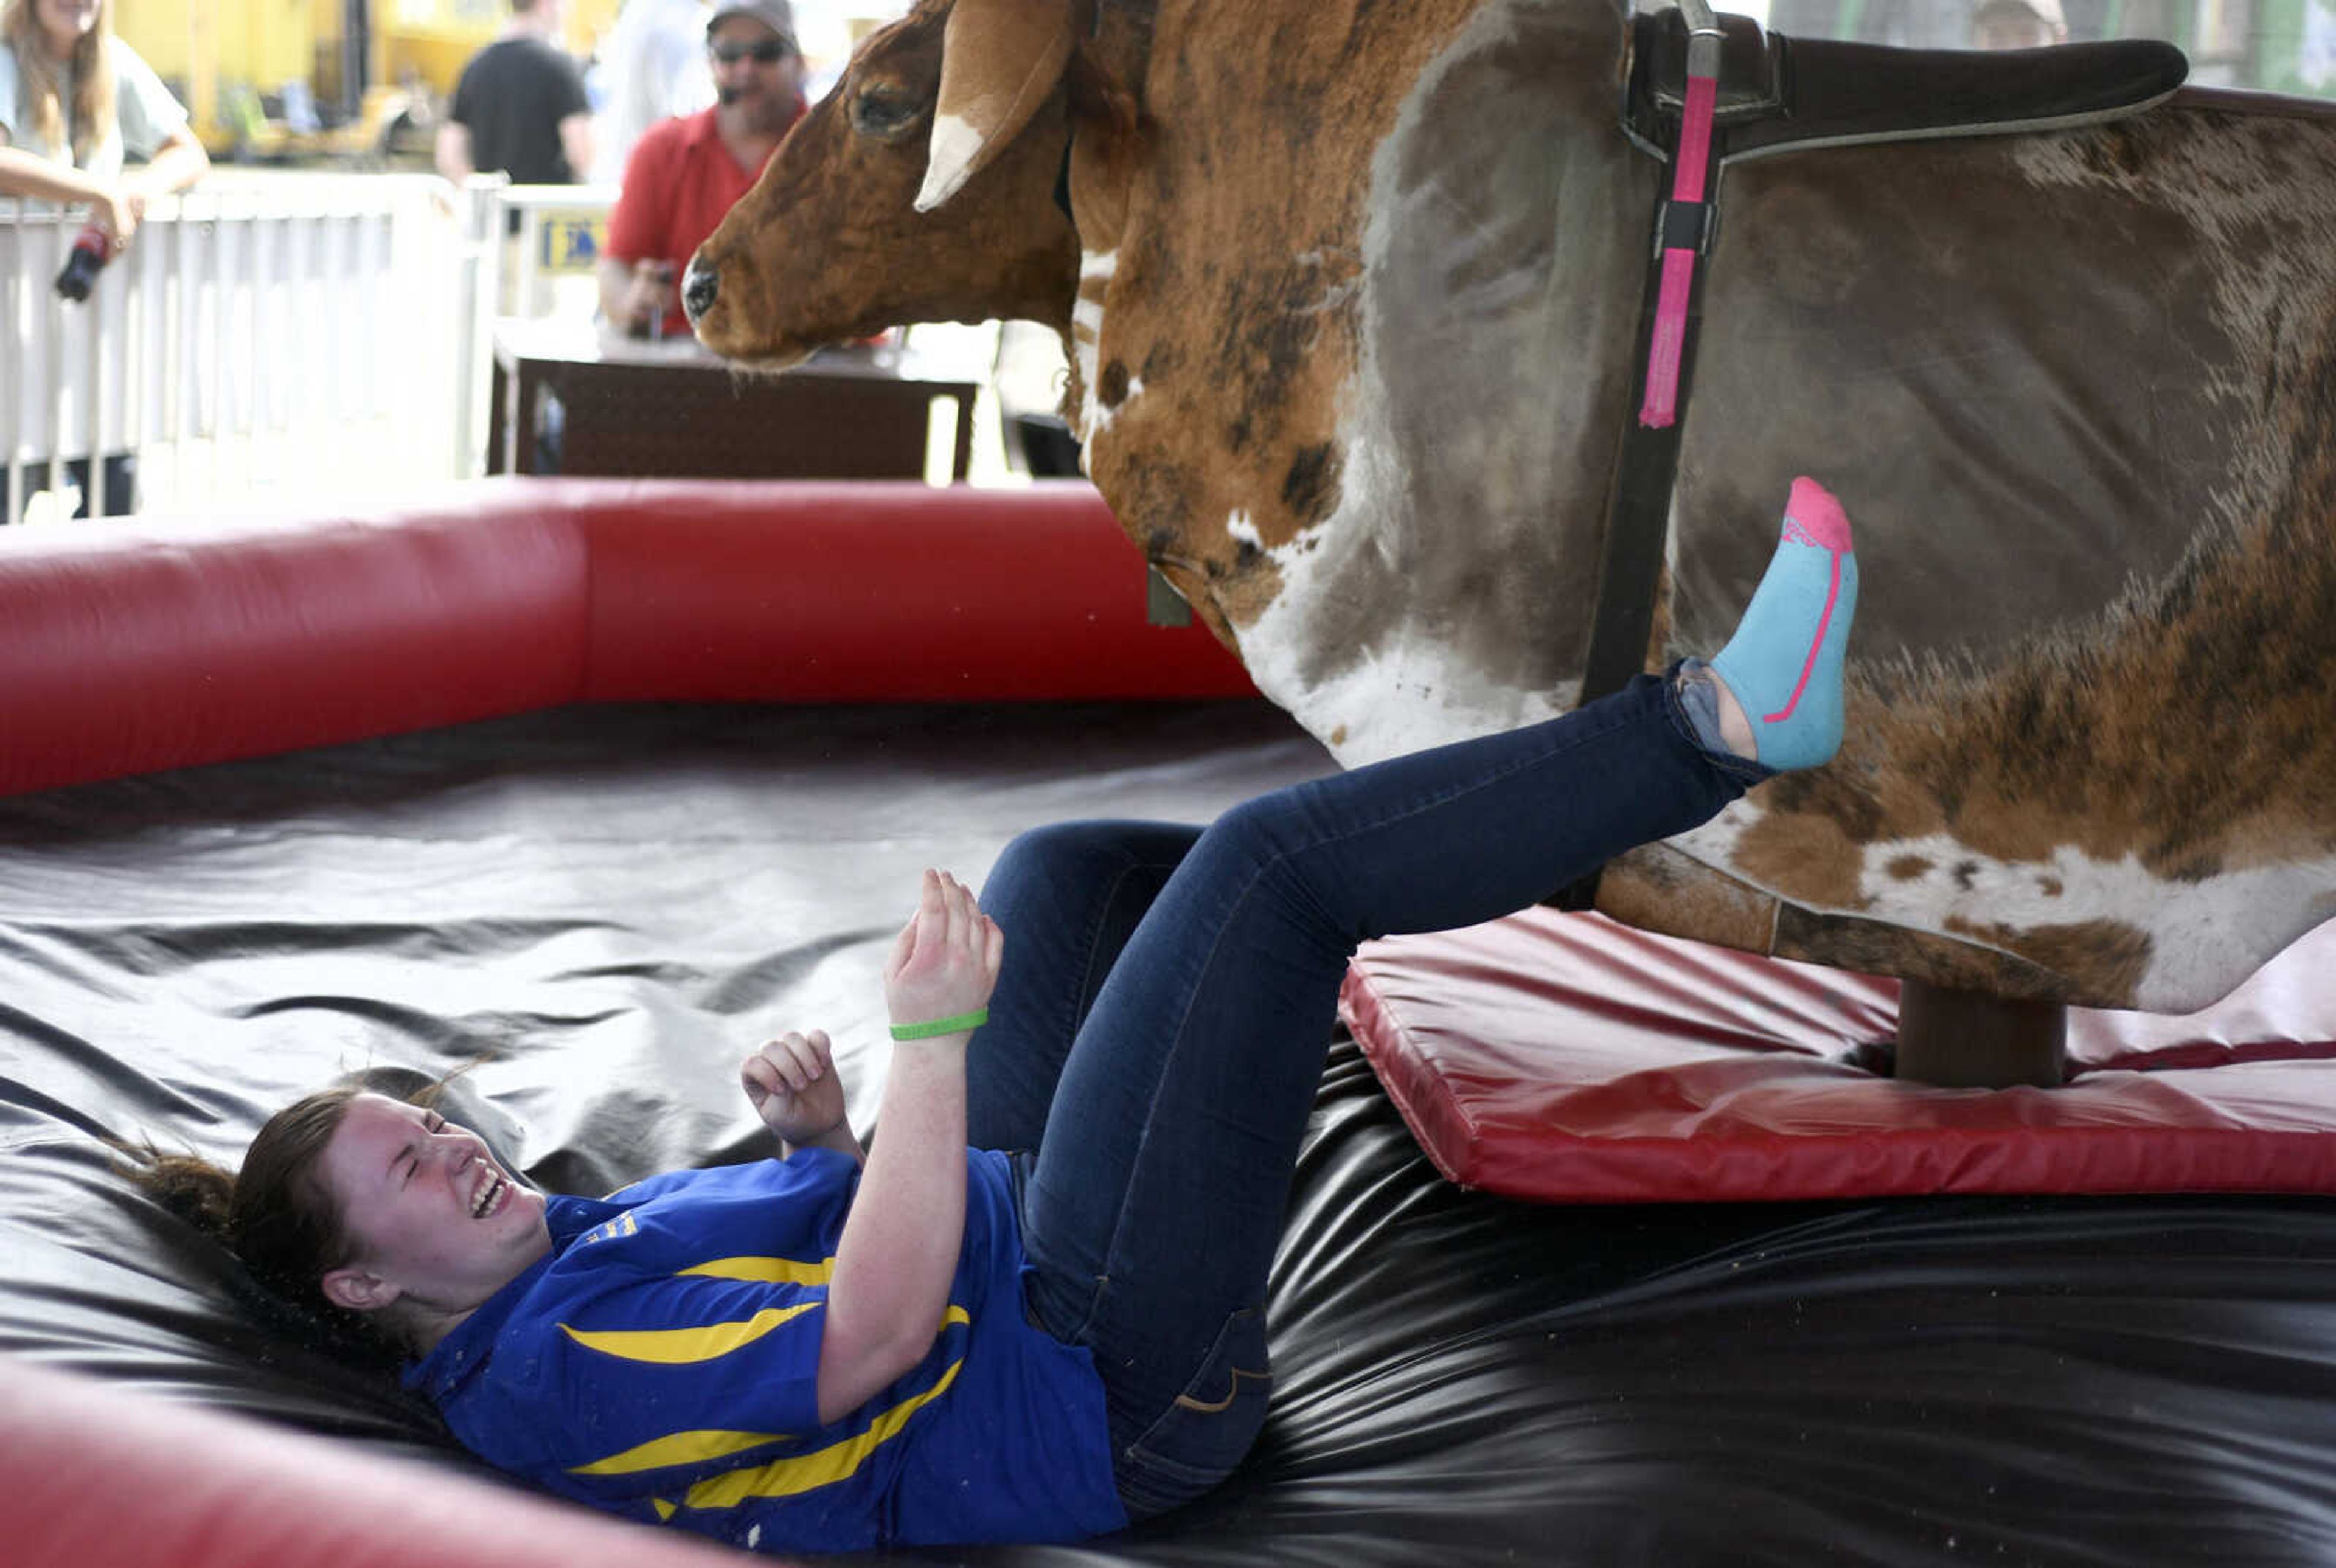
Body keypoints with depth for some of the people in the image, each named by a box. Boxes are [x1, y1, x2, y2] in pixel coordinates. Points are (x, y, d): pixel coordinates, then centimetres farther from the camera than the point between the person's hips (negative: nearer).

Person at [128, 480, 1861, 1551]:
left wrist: (823, 1137, 2)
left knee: (1063, 867, 23)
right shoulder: (542, 1379, -17)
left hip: (1034, 1260, 10)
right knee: (1271, 855, -17)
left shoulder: (582, 1241, 14)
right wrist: (931, 1039, -26)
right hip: (1116, 1374, -10)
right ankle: (1723, 722, -11)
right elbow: (875, 1337, -28)